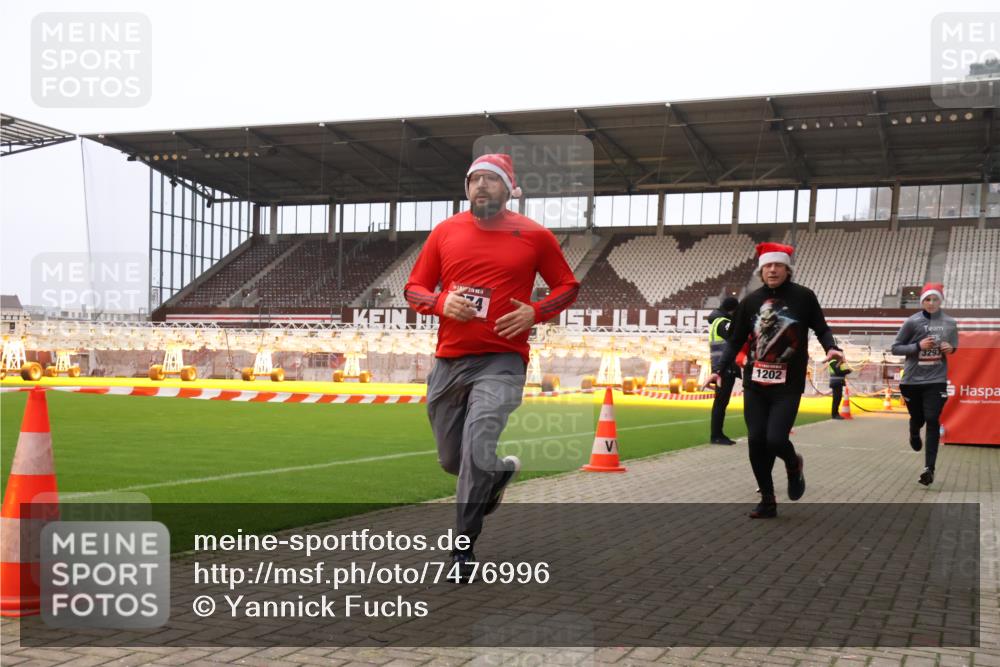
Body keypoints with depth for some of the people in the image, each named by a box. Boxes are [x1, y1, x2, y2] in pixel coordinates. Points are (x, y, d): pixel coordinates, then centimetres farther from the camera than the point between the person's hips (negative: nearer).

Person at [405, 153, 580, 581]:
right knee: (452, 461, 13)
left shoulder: (534, 236, 1)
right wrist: (440, 302, -10)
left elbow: (568, 286, 10)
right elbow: (414, 288, 11)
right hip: (448, 361, 4)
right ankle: (502, 470, 48)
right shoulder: (445, 231, 7)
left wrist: (535, 313, -8)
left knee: (477, 447, -20)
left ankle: (463, 548, -3)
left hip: (501, 361, -4)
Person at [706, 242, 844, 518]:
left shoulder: (803, 297, -1)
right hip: (754, 384, 3)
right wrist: (721, 370, 1)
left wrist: (831, 348, -14)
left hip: (788, 385, -3)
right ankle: (768, 501, 16)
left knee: (775, 439, -15)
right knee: (756, 441, 0)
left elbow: (821, 329, 7)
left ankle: (793, 464, 22)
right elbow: (736, 340, 12)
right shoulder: (751, 301, 6)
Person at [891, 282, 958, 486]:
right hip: (912, 380, 0)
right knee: (917, 418, 13)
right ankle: (914, 435, 51)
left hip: (936, 380, 0)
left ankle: (929, 468, -7)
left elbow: (954, 347, 17)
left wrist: (950, 349, -7)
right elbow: (895, 348, -4)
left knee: (932, 421, -9)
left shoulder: (950, 323, 0)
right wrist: (918, 346, -19)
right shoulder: (912, 322, -8)